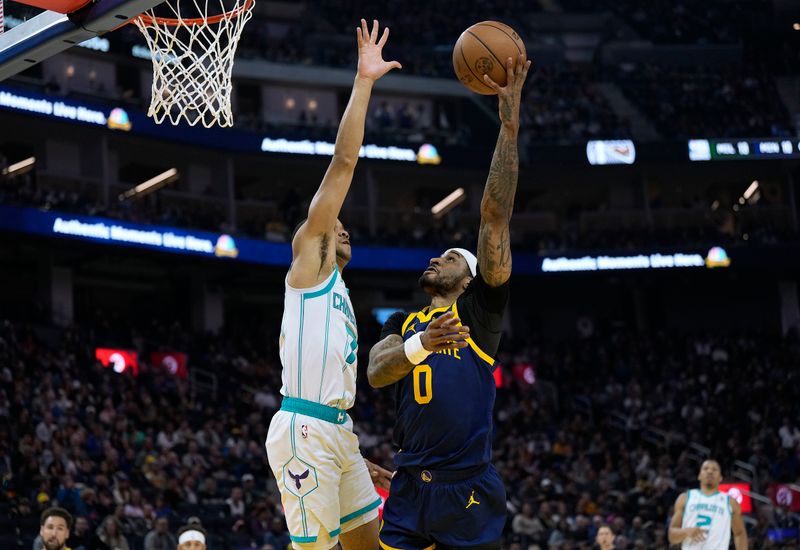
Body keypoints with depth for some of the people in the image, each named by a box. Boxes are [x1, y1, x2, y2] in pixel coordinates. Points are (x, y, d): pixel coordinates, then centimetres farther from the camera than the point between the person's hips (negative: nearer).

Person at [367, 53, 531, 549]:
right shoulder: (401, 323, 20)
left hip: (470, 490, -3)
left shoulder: (480, 309, 8)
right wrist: (422, 344, -21)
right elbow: (375, 373, -1)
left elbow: (496, 216, -1)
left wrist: (510, 125, -7)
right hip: (411, 489, 3)